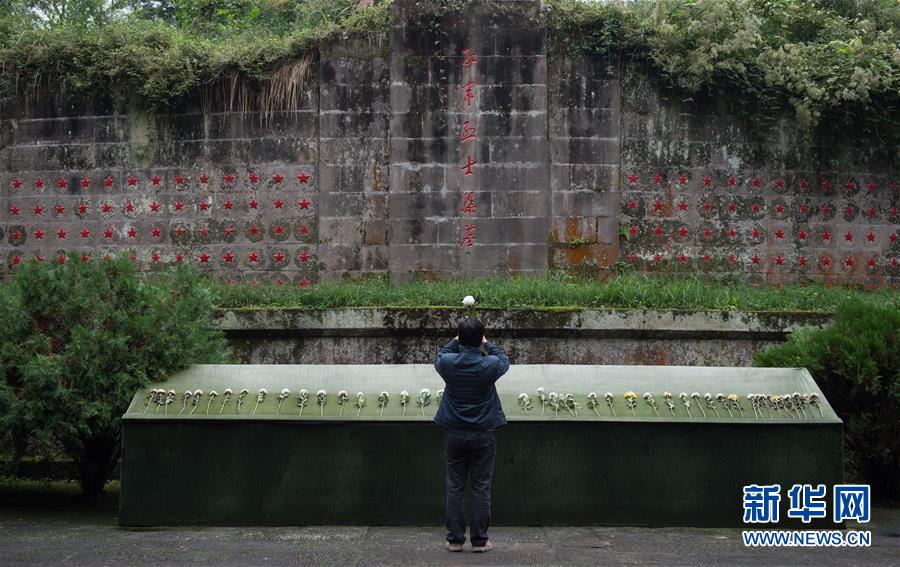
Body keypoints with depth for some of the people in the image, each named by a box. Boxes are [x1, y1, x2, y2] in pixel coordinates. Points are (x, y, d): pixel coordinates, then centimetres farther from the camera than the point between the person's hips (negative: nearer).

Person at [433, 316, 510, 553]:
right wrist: (487, 345, 25)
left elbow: (439, 356, 16)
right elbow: (504, 359, 12)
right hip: (483, 435, -1)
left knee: (455, 488, 7)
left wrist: (456, 342, 25)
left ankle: (455, 539, 9)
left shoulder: (448, 363, -10)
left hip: (454, 434, 1)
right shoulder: (490, 365, -13)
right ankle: (479, 540, 7)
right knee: (481, 489, 4)